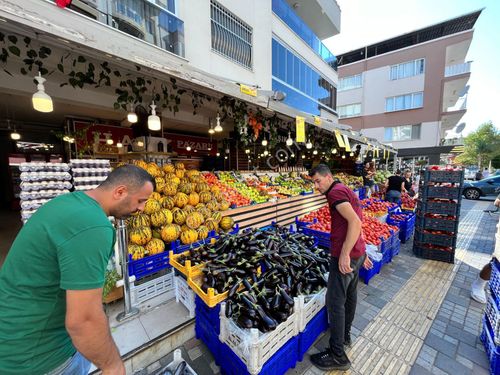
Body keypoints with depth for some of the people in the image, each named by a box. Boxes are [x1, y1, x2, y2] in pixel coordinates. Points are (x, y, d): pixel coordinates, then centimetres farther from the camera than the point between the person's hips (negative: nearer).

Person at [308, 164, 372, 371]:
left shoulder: (335, 192, -14)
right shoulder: (345, 191, 16)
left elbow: (355, 222, -26)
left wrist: (344, 254, -26)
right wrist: (361, 253, 24)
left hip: (345, 255, -10)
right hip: (357, 252, 10)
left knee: (335, 302, 0)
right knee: (350, 294, 22)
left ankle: (338, 355, 13)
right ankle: (345, 335, 40)